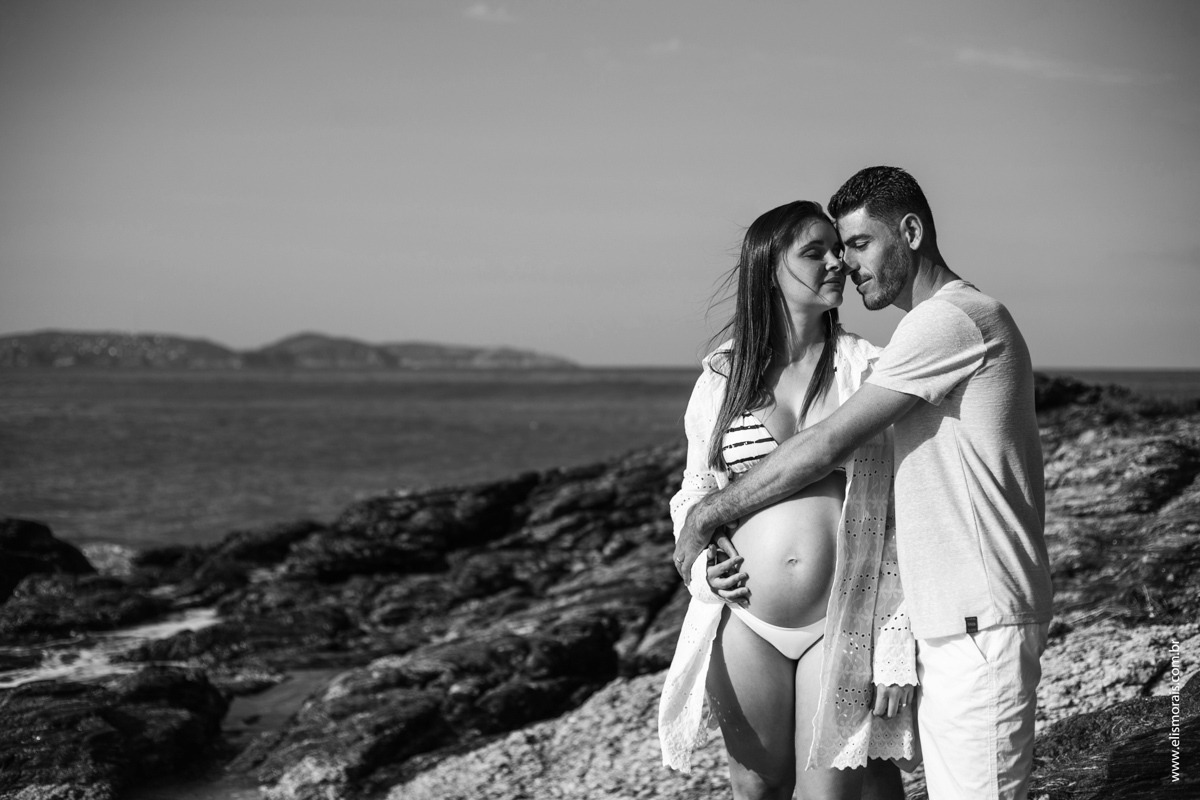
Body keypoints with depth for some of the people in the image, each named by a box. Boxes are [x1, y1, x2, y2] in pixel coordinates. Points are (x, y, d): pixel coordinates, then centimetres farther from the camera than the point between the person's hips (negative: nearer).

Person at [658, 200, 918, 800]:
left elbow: (898, 515, -3)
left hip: (842, 624, -2)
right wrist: (703, 562, -6)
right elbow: (694, 493, 15)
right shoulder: (720, 379, 3)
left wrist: (897, 649, -8)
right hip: (744, 621, 2)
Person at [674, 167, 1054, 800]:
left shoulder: (951, 319, -15)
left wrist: (708, 512, -7)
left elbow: (826, 447, -16)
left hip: (980, 628, -10)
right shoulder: (952, 321, 18)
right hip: (942, 626, 10)